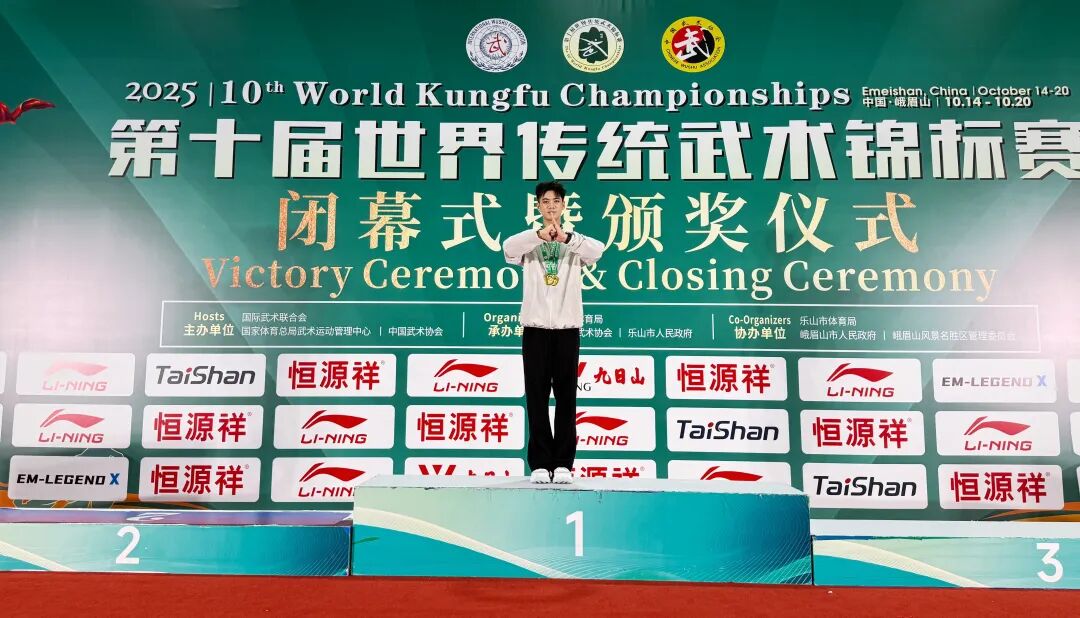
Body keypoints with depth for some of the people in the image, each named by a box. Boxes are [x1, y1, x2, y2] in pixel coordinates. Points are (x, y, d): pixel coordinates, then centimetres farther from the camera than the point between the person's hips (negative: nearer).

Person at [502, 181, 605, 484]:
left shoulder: (575, 243, 9)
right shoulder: (529, 240, 8)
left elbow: (597, 250, -13)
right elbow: (508, 248, -15)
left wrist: (566, 237, -30)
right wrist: (540, 234, -32)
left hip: (567, 326, 0)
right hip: (535, 326, 0)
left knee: (566, 396, 2)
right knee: (537, 396, 1)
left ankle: (563, 463, 8)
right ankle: (540, 462, 6)